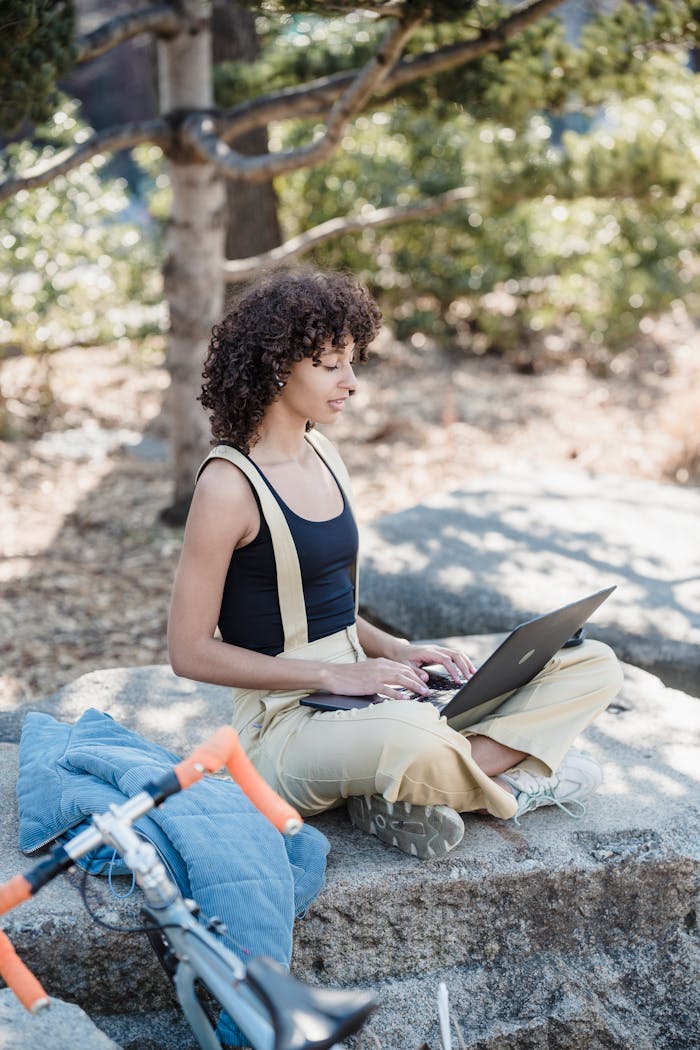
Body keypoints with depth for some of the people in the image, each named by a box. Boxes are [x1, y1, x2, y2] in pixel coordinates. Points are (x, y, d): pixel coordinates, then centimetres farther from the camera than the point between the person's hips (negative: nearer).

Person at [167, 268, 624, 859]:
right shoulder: (229, 485, -14)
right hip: (284, 722, -8)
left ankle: (407, 799, -15)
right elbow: (191, 652, -13)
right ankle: (509, 783, -10)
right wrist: (332, 674, -17)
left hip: (361, 694, 8)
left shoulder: (322, 455, 10)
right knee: (414, 742, -44)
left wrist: (395, 651, 1)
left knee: (595, 666, -3)